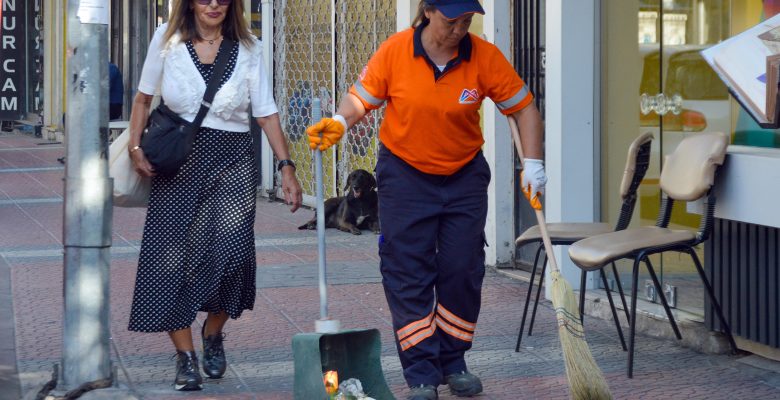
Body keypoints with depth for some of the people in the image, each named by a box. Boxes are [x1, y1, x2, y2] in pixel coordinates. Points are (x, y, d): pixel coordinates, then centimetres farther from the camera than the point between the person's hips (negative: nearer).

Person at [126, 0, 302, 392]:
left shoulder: (246, 48, 4)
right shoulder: (168, 39, 3)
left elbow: (267, 113, 3)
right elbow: (144, 97, 12)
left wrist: (286, 166, -5)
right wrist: (135, 146, 0)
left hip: (231, 161, 0)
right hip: (177, 164, 0)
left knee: (232, 252, -14)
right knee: (172, 257, -4)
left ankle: (213, 333, 15)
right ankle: (185, 356, 8)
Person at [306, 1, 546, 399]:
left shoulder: (484, 57, -13)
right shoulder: (394, 51, -14)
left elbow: (524, 108, -6)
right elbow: (361, 98, -4)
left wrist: (533, 164, -13)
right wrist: (340, 121, -25)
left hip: (465, 176, 1)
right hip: (405, 175, -1)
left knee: (462, 272, 2)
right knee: (408, 275, -4)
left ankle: (453, 363, 19)